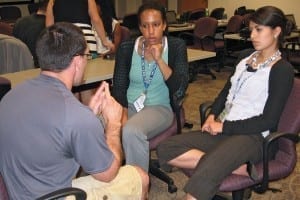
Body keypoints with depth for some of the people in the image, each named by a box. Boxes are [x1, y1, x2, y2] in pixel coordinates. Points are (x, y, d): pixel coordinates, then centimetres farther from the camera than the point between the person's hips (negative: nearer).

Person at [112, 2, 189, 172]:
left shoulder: (176, 47, -2)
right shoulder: (126, 48, 2)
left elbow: (180, 89, -11)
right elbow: (119, 87, 0)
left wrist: (159, 59, -19)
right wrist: (123, 116, -16)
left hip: (160, 108, -2)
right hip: (130, 106, 3)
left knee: (131, 131, -34)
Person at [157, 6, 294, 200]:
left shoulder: (282, 70, -4)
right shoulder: (247, 57, 17)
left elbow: (269, 120, -10)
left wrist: (224, 126, -11)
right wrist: (212, 116, 1)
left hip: (253, 135, -8)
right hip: (223, 130, 9)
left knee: (203, 178, -37)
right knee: (166, 150, -13)